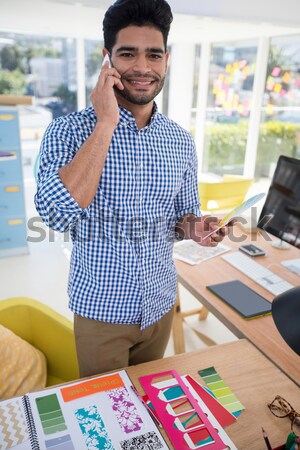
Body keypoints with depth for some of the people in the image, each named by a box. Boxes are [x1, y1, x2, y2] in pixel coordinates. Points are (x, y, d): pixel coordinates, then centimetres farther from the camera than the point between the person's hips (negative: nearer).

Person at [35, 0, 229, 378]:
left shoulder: (180, 141, -3)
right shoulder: (69, 131, -14)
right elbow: (58, 214, -30)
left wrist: (193, 227, -16)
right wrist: (106, 123, -28)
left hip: (161, 304, 4)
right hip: (101, 309, -3)